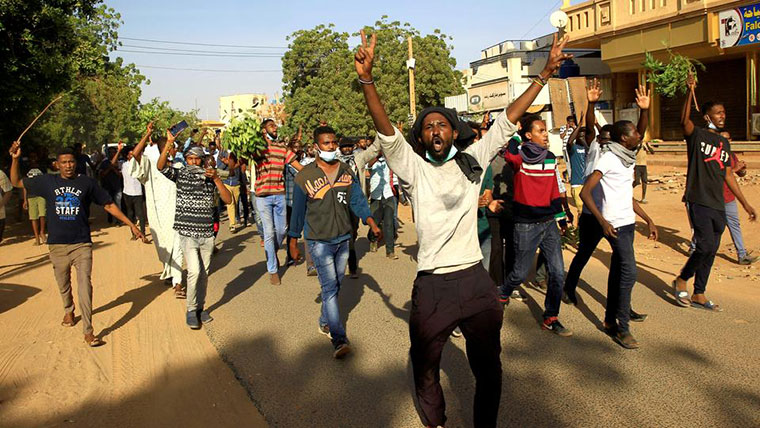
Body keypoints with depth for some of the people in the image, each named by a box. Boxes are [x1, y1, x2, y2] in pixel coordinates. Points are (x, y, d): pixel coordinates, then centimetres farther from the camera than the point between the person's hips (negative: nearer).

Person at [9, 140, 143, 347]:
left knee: (85, 285, -12)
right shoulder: (47, 182, 3)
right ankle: (68, 311, 48)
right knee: (63, 284, 18)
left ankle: (88, 332, -9)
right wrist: (15, 159, 0)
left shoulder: (87, 183, -1)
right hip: (57, 245, 3)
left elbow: (109, 205, 3)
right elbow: (17, 182, 14)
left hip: (82, 244, -2)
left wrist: (130, 224, 0)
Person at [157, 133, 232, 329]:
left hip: (207, 234, 3)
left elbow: (228, 200, -4)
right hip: (188, 233, -3)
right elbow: (160, 166, -17)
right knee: (194, 271, -15)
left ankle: (200, 308, 27)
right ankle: (191, 311, 1)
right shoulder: (180, 175, 1)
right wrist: (169, 142, -26)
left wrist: (216, 179, -15)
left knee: (204, 274, 11)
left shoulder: (210, 178, 6)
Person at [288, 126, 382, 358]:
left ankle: (325, 322, 36)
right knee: (329, 288, -10)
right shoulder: (305, 176, -7)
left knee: (335, 285, 15)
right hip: (319, 241, -4)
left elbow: (358, 200, 3)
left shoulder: (347, 171, 5)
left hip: (343, 238, 5)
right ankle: (339, 340, -11)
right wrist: (293, 242, 3)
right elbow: (298, 210, -1)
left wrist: (372, 223, -10)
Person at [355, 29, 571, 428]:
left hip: (476, 279, 2)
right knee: (425, 370, 16)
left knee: (488, 368, 16)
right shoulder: (413, 167, -3)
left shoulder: (472, 160, 6)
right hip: (432, 285, -2)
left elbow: (507, 121, 5)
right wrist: (366, 80, -30)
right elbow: (386, 132, -16)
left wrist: (545, 73, 3)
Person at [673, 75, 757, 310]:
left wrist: (745, 204, 20)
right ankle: (681, 280, 8)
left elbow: (728, 176, 20)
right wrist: (690, 91, -34)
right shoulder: (697, 135, -2)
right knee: (707, 246, -15)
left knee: (710, 251, 9)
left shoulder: (725, 143, 17)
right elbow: (684, 121, -25)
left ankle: (699, 295, 19)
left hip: (718, 206, 7)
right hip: (699, 201, -7)